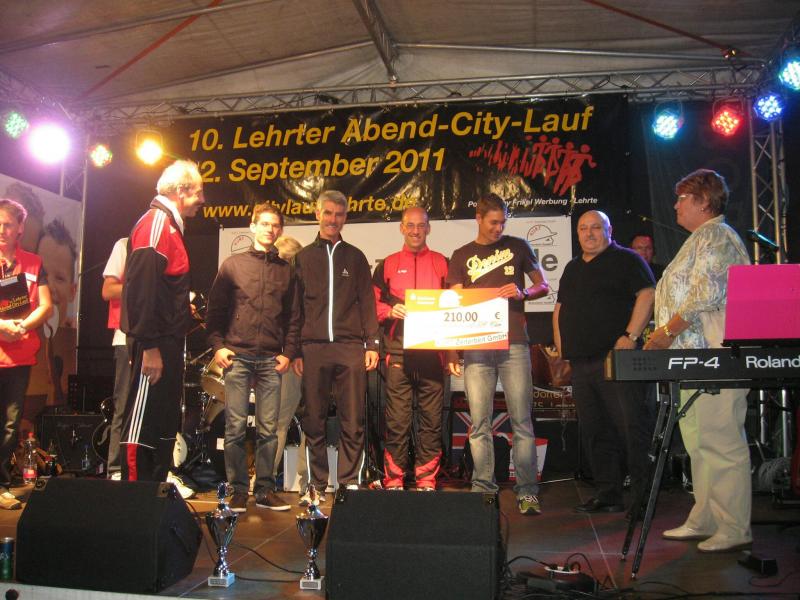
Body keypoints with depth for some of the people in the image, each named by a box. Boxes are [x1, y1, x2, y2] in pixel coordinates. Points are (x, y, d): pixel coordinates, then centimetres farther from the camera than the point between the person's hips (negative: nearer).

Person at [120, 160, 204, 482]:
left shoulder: (169, 225, 18)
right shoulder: (156, 223, -13)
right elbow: (142, 289, -22)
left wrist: (185, 311, 19)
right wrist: (150, 346, -23)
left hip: (167, 341, 10)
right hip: (155, 344, -10)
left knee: (164, 421, 15)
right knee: (142, 419, -4)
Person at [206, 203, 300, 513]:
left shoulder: (286, 270, 14)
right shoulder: (233, 264, 9)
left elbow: (293, 316, 13)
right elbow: (215, 308, 6)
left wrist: (288, 352, 3)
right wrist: (217, 345, -4)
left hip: (271, 360, 2)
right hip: (237, 356, -1)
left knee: (268, 429, 3)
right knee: (236, 427, -1)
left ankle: (265, 489, 12)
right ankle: (238, 490, 8)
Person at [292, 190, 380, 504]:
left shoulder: (355, 257, 15)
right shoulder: (303, 257, 14)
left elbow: (367, 302, 11)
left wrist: (371, 344, 2)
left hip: (350, 348, 0)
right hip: (313, 348, 0)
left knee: (352, 422, -2)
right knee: (314, 422, 2)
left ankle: (349, 483, 7)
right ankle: (317, 485, 11)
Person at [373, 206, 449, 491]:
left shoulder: (442, 263, 14)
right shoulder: (388, 264, 14)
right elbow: (372, 303, 13)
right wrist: (390, 311, -7)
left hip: (432, 351, 1)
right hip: (398, 353, 0)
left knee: (431, 421, 2)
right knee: (397, 421, -1)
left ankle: (427, 482, 11)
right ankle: (393, 483, 7)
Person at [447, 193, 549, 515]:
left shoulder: (517, 246, 12)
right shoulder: (462, 256, 14)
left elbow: (542, 285, 16)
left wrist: (522, 293, -7)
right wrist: (452, 350, 2)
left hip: (513, 343, -1)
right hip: (476, 347, 1)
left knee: (521, 420, -2)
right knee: (480, 423, 2)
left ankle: (527, 491, 3)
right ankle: (483, 488, 10)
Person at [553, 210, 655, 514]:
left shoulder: (626, 259, 2)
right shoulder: (573, 268, 23)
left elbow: (647, 295, -10)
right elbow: (560, 308, 25)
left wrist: (630, 336, -18)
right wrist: (561, 347, 13)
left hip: (616, 356, -7)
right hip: (581, 362, 7)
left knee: (632, 427, -8)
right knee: (594, 431, 9)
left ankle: (645, 496, -2)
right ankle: (608, 494, 17)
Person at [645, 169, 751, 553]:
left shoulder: (716, 236, -8)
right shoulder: (701, 239, 24)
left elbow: (707, 294, -20)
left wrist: (667, 330, -15)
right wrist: (667, 335, 19)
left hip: (713, 357, -11)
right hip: (696, 359, 11)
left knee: (721, 442, -6)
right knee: (700, 441, 13)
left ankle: (734, 529, 2)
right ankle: (704, 521, 21)